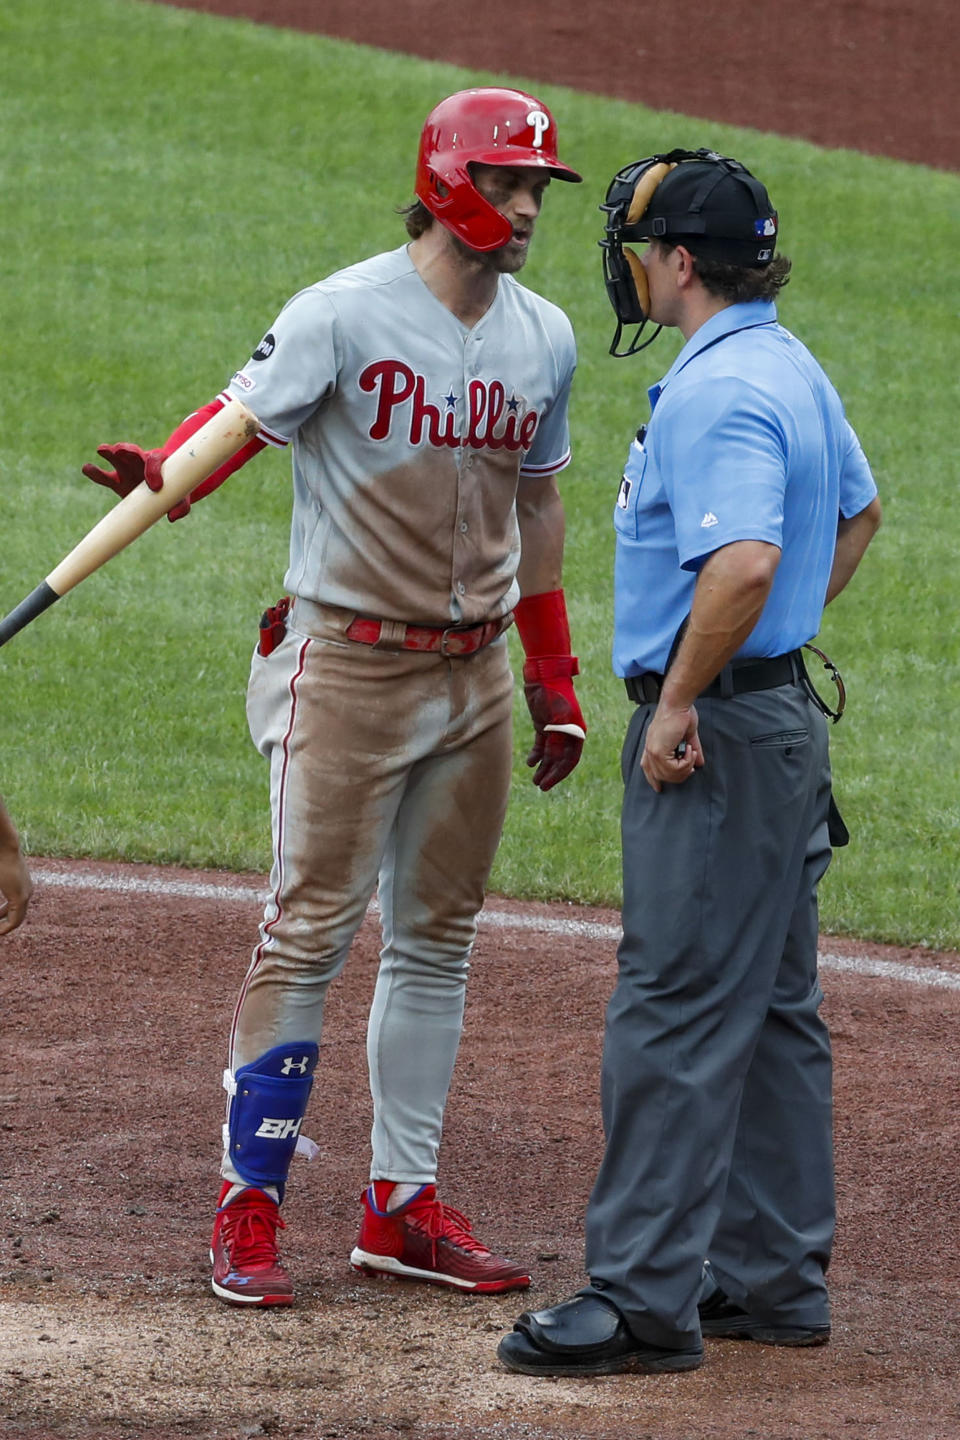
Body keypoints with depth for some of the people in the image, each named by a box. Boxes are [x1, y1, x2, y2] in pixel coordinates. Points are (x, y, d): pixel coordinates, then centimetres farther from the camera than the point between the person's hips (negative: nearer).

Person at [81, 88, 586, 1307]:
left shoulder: (544, 339, 8)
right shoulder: (346, 314, -11)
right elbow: (245, 413, -23)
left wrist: (556, 676, 16)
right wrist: (162, 478, -45)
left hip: (476, 673, 6)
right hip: (348, 663, -6)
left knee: (435, 937, 9)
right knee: (311, 929, -8)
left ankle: (402, 1205, 17)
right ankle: (247, 1206, -2)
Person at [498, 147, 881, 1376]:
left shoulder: (716, 392, -20)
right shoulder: (791, 366, 13)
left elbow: (744, 561, -33)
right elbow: (856, 513, 29)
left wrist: (678, 703, -24)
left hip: (713, 734, -11)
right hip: (783, 712, 11)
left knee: (673, 1013, -9)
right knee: (772, 1009, 14)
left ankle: (646, 1298, -8)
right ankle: (774, 1276, 21)